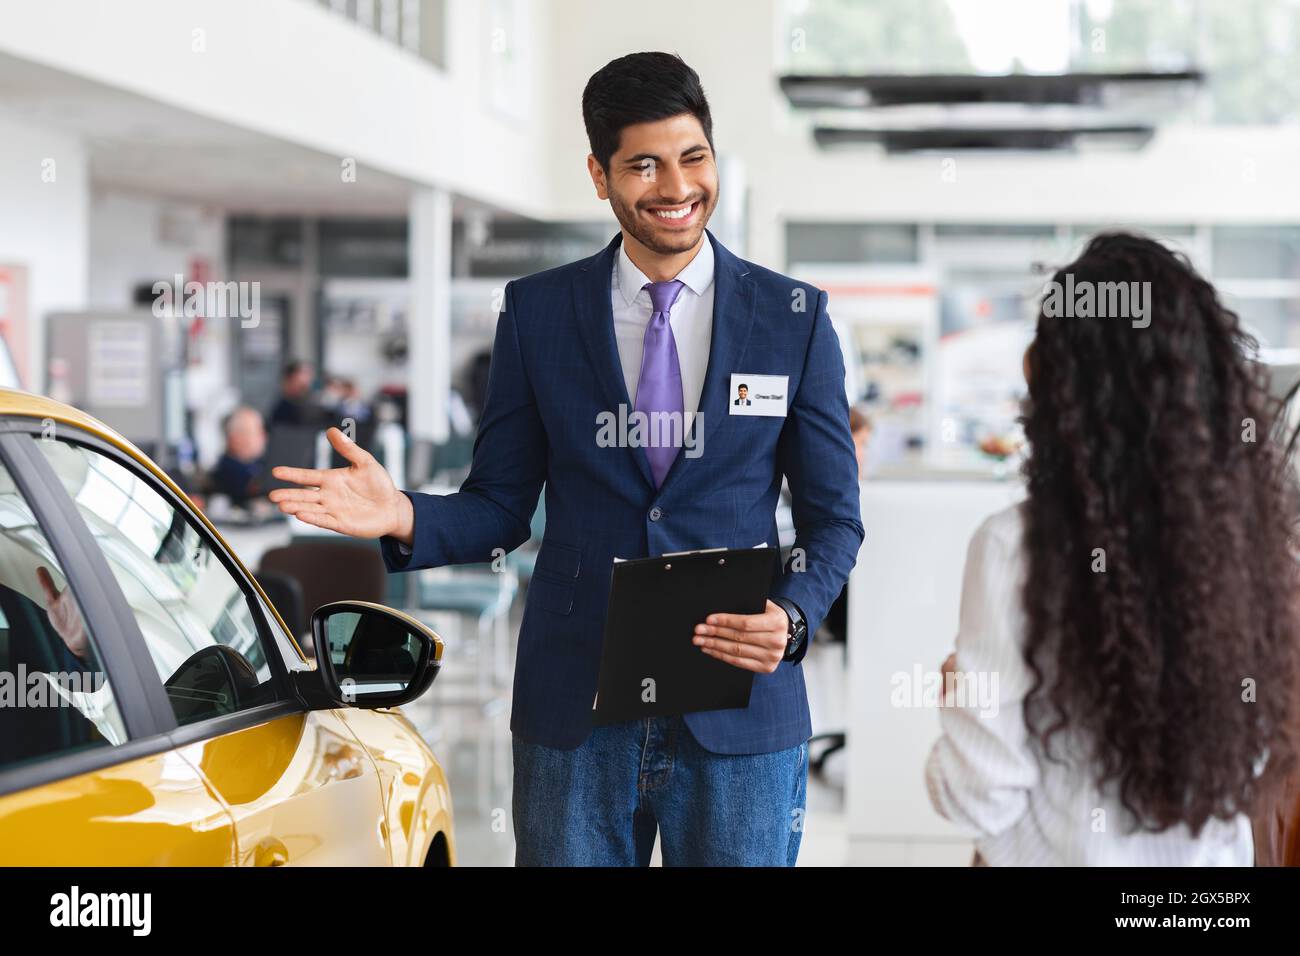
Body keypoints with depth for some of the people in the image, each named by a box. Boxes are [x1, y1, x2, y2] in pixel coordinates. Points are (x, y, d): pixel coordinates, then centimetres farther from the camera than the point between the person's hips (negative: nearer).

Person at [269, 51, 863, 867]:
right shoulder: (537, 312, 5)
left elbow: (833, 517, 5)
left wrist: (792, 618, -14)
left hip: (739, 720, 0)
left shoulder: (794, 318, 3)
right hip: (576, 715, 1)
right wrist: (405, 518, -14)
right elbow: (501, 507, 7)